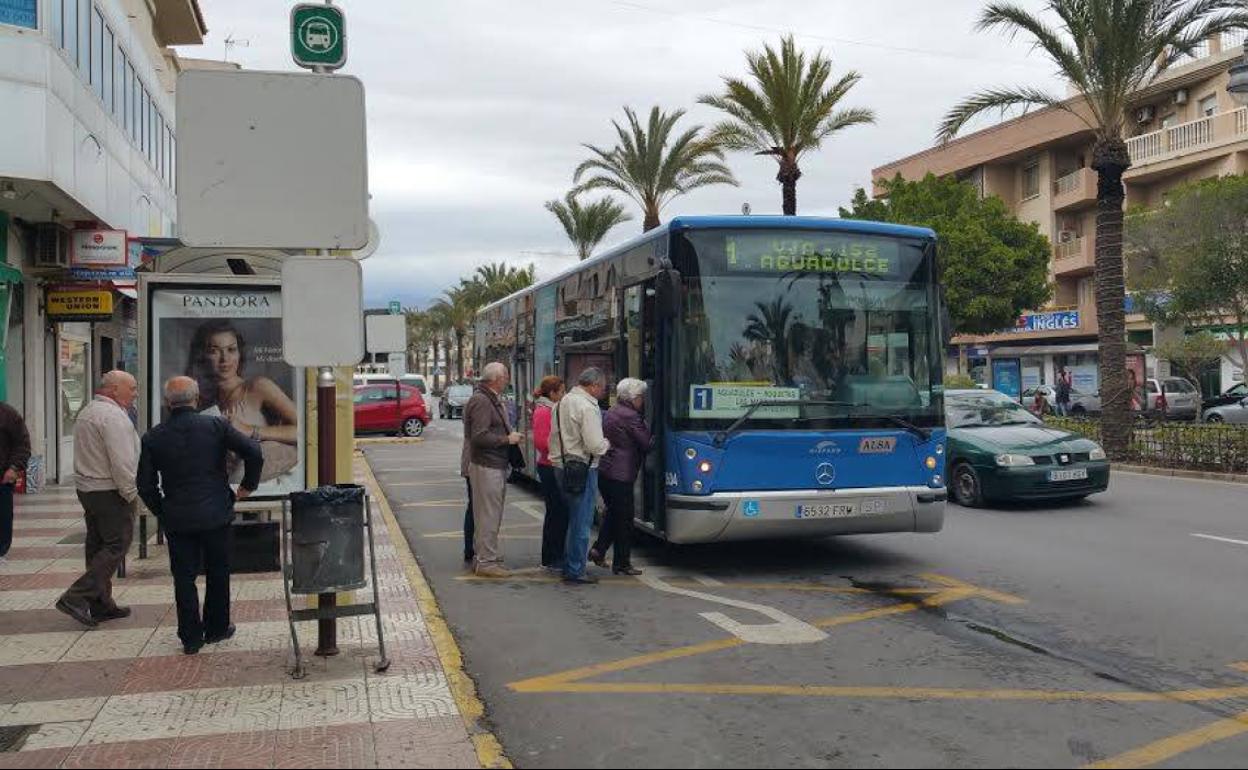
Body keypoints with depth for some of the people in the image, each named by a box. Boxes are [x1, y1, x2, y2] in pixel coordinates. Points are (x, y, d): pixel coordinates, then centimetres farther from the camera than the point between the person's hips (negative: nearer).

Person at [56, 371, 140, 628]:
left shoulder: (88, 411, 17)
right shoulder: (113, 416, -17)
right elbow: (121, 461, -22)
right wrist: (131, 493, -14)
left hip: (86, 488, 10)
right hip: (110, 491, -10)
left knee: (98, 546, 13)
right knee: (117, 545, -5)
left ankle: (100, 605, 19)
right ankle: (76, 597, -10)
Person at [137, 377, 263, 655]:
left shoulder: (153, 437, -2)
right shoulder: (217, 426, -7)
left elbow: (145, 485, 0)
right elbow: (254, 452, -13)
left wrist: (161, 513, 14)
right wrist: (248, 486, 1)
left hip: (177, 519, 1)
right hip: (216, 514, -1)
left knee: (184, 577, 9)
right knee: (217, 573, 15)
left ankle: (191, 637, 12)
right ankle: (216, 628, 24)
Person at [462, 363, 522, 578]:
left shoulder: (493, 400, 17)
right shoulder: (481, 402, -16)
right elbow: (479, 437, -23)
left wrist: (510, 435, 8)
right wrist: (507, 439, -15)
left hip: (496, 466, 11)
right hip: (486, 467, -11)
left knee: (490, 515, 16)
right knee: (488, 516, -5)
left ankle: (481, 557, 24)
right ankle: (487, 562, 1)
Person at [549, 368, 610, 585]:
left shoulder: (562, 402, 12)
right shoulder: (587, 407, -17)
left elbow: (554, 436, 18)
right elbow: (594, 445, -21)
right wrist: (607, 444, -2)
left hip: (561, 467, 9)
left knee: (573, 519, 20)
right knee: (581, 522, -1)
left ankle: (569, 565, 26)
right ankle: (575, 571, 5)